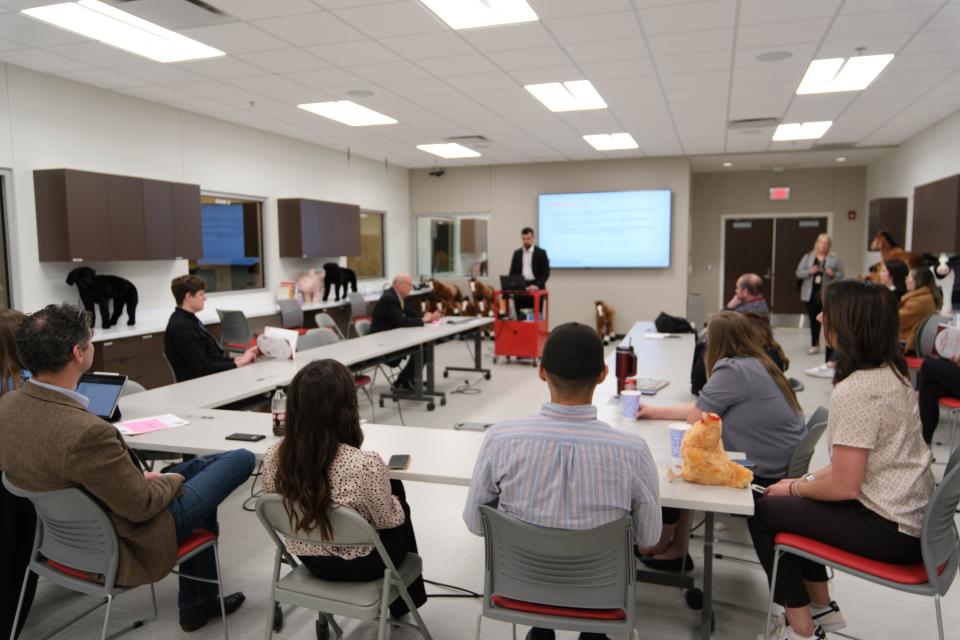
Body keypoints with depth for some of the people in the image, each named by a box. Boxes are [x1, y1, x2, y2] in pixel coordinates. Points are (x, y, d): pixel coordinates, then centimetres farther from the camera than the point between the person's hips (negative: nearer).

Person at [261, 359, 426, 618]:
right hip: (359, 565, -4)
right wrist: (395, 501, 6)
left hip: (308, 559, 5)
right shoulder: (366, 463, -34)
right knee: (400, 508, 27)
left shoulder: (273, 457, -18)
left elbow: (283, 512, 1)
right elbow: (388, 520, -17)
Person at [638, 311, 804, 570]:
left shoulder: (732, 370, -20)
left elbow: (695, 418, -13)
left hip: (763, 478, -9)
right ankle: (674, 549, 18)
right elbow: (700, 409, 14)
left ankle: (662, 546, 28)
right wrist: (656, 412, 17)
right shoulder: (757, 365, 10)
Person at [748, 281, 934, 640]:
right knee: (794, 505, 20)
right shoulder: (890, 373, 5)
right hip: (912, 513, 9)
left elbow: (843, 486, -23)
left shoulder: (854, 391, -25)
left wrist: (794, 488, -5)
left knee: (763, 512, 1)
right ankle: (822, 608, 29)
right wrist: (806, 480, 10)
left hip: (891, 530, -9)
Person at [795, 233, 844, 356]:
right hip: (811, 294, 2)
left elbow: (841, 274, 5)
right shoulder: (807, 257, 8)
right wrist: (809, 271, -14)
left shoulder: (835, 259, 4)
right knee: (813, 320, 6)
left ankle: (830, 345, 0)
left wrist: (833, 274, -16)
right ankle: (814, 345, 16)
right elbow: (799, 273, 4)